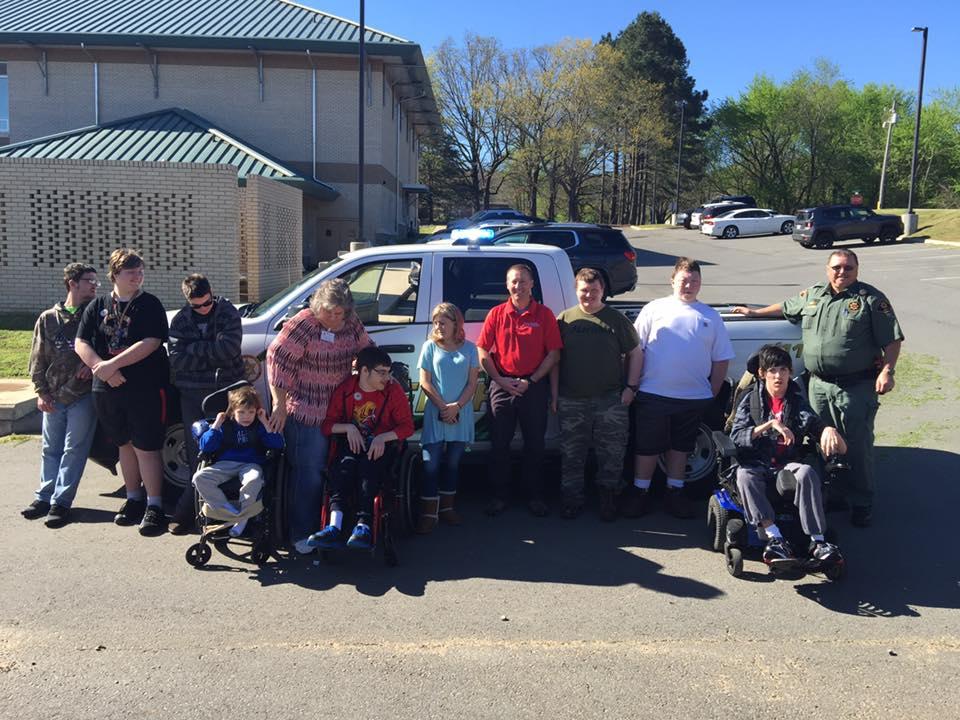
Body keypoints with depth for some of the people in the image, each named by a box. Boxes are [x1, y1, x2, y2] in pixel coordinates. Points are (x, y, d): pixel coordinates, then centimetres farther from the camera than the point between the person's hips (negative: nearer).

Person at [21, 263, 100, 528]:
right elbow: (37, 359, 9)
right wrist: (41, 391, 2)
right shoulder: (48, 319, 7)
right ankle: (45, 496, 21)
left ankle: (61, 501, 3)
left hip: (83, 395, -3)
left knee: (74, 450, -2)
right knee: (50, 449, 11)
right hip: (53, 397, 3)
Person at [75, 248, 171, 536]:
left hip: (146, 389, -4)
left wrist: (113, 364, -18)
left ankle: (154, 507, 1)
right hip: (107, 389, 5)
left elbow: (150, 343, -16)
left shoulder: (150, 305, -3)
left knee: (146, 447, -5)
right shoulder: (98, 306, 8)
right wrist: (102, 368, -14)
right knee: (125, 445, 15)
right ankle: (133, 499, 27)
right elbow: (81, 344, 3)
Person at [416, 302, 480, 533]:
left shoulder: (469, 348, 5)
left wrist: (456, 406, -11)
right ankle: (429, 512, 1)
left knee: (453, 463, 10)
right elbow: (424, 382, -1)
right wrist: (443, 407, -9)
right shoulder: (430, 346, 2)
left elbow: (473, 382, 1)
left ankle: (447, 507, 23)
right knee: (431, 464, -5)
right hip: (435, 413, -1)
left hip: (461, 414, 1)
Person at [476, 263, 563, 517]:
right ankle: (499, 496, 17)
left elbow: (553, 353, -3)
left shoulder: (544, 314, 0)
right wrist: (500, 380, -7)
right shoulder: (496, 314, 3)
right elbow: (483, 352, 3)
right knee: (499, 444, 6)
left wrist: (531, 381, -10)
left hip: (534, 386, -1)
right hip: (502, 385, 1)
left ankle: (535, 497, 20)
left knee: (535, 444, 7)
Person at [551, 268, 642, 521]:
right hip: (572, 401, 1)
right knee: (571, 454, 8)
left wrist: (631, 387, 1)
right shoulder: (565, 319, 5)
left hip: (610, 399, 0)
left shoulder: (616, 319, 4)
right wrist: (554, 395, 4)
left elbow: (635, 353, 10)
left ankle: (608, 500, 21)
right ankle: (572, 500, 22)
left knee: (612, 453, 4)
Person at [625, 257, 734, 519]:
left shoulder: (710, 316, 9)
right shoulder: (654, 309, 3)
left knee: (680, 447, 13)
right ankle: (639, 493, 18)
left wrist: (713, 393, 5)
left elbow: (721, 359, 11)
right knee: (647, 446, 4)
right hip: (653, 395, -2)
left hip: (694, 398, 2)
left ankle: (675, 493, 26)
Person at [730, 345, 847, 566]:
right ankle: (775, 537, -36)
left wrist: (829, 430, -27)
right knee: (744, 475, -35)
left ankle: (817, 541, -30)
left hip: (788, 464, 0)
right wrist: (770, 424, -19)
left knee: (806, 472, -33)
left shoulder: (797, 402, 8)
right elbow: (736, 436, -7)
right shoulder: (751, 400, 7)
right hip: (757, 464, 0)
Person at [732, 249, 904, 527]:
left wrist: (887, 371, -16)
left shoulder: (871, 299, -2)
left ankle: (861, 503, 13)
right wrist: (755, 312, 36)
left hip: (857, 387, -4)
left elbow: (892, 340, -5)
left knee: (858, 445, 0)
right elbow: (785, 307, 31)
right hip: (819, 385, 5)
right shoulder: (812, 295, 12)